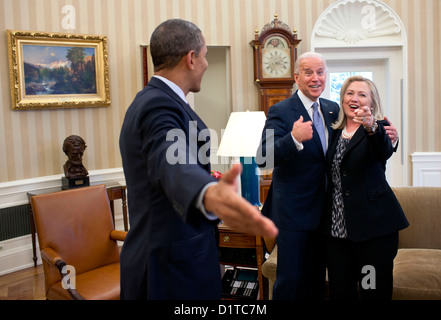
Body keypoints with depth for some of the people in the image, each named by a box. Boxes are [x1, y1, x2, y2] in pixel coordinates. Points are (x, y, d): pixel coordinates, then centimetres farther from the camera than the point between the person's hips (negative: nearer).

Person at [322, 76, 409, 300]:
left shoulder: (377, 128, -2)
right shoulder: (334, 132, 12)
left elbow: (385, 151, -26)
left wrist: (371, 127, -46)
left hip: (373, 226, -4)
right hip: (336, 228, 4)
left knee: (375, 291, 1)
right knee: (339, 291, 9)